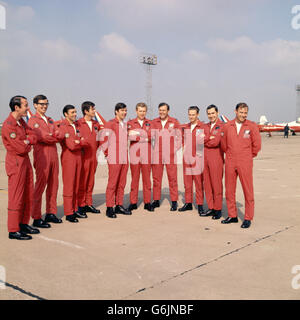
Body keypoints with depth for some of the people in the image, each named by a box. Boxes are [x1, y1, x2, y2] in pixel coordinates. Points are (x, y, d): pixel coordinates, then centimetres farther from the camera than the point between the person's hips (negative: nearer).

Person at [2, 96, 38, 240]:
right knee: (16, 197, -3)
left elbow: (34, 137, 6)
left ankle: (23, 224, 26)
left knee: (28, 195, 14)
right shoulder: (8, 125, -19)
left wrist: (25, 141, -12)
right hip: (16, 163, -9)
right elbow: (21, 148, -22)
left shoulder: (21, 121, 11)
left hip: (25, 161, 9)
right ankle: (13, 231, 6)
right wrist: (28, 144, -2)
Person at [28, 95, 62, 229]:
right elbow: (42, 137, -13)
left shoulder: (50, 121, 21)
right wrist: (56, 137, 0)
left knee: (53, 185, 10)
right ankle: (36, 218, 1)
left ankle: (50, 214, 21)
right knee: (40, 186, -5)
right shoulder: (33, 120, -1)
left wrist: (50, 137, -11)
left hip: (54, 155, 7)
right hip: (42, 156, -7)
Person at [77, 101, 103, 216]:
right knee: (82, 182, -1)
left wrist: (97, 149, 9)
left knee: (90, 182, 11)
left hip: (93, 156, 6)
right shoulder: (79, 123, -6)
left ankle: (89, 204, 20)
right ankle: (81, 205, 7)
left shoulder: (96, 124, 14)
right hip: (83, 156, -6)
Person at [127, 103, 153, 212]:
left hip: (146, 154, 1)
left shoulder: (150, 123, 12)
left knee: (147, 179, 3)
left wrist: (137, 133, -11)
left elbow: (151, 135, -5)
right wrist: (145, 138, -11)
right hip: (134, 153, -1)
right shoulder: (130, 123, 9)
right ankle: (133, 202, 9)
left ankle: (147, 202, 9)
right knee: (134, 178, 2)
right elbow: (129, 136, -7)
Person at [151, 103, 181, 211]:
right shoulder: (154, 122, 10)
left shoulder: (175, 122, 4)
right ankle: (156, 200, 15)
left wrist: (175, 149, 0)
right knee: (156, 178, 5)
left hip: (170, 155, -2)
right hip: (157, 155, 2)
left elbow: (179, 137, 8)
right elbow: (151, 136, 8)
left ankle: (174, 202, 4)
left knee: (172, 179, -2)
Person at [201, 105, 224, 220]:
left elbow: (215, 142, -16)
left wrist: (204, 141, 0)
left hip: (216, 159, -6)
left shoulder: (222, 126, -5)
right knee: (207, 184, 9)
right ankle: (211, 208, 19)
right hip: (205, 159, 6)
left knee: (217, 185, -1)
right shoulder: (205, 126, 16)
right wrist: (209, 138, -11)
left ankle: (218, 210, 8)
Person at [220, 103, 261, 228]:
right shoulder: (227, 126, 5)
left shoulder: (252, 126, -2)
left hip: (245, 164, -3)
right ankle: (232, 216, 22)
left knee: (248, 191, 0)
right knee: (229, 190, 9)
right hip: (230, 163, 3)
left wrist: (248, 156, 10)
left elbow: (257, 145, 2)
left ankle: (248, 218, 10)